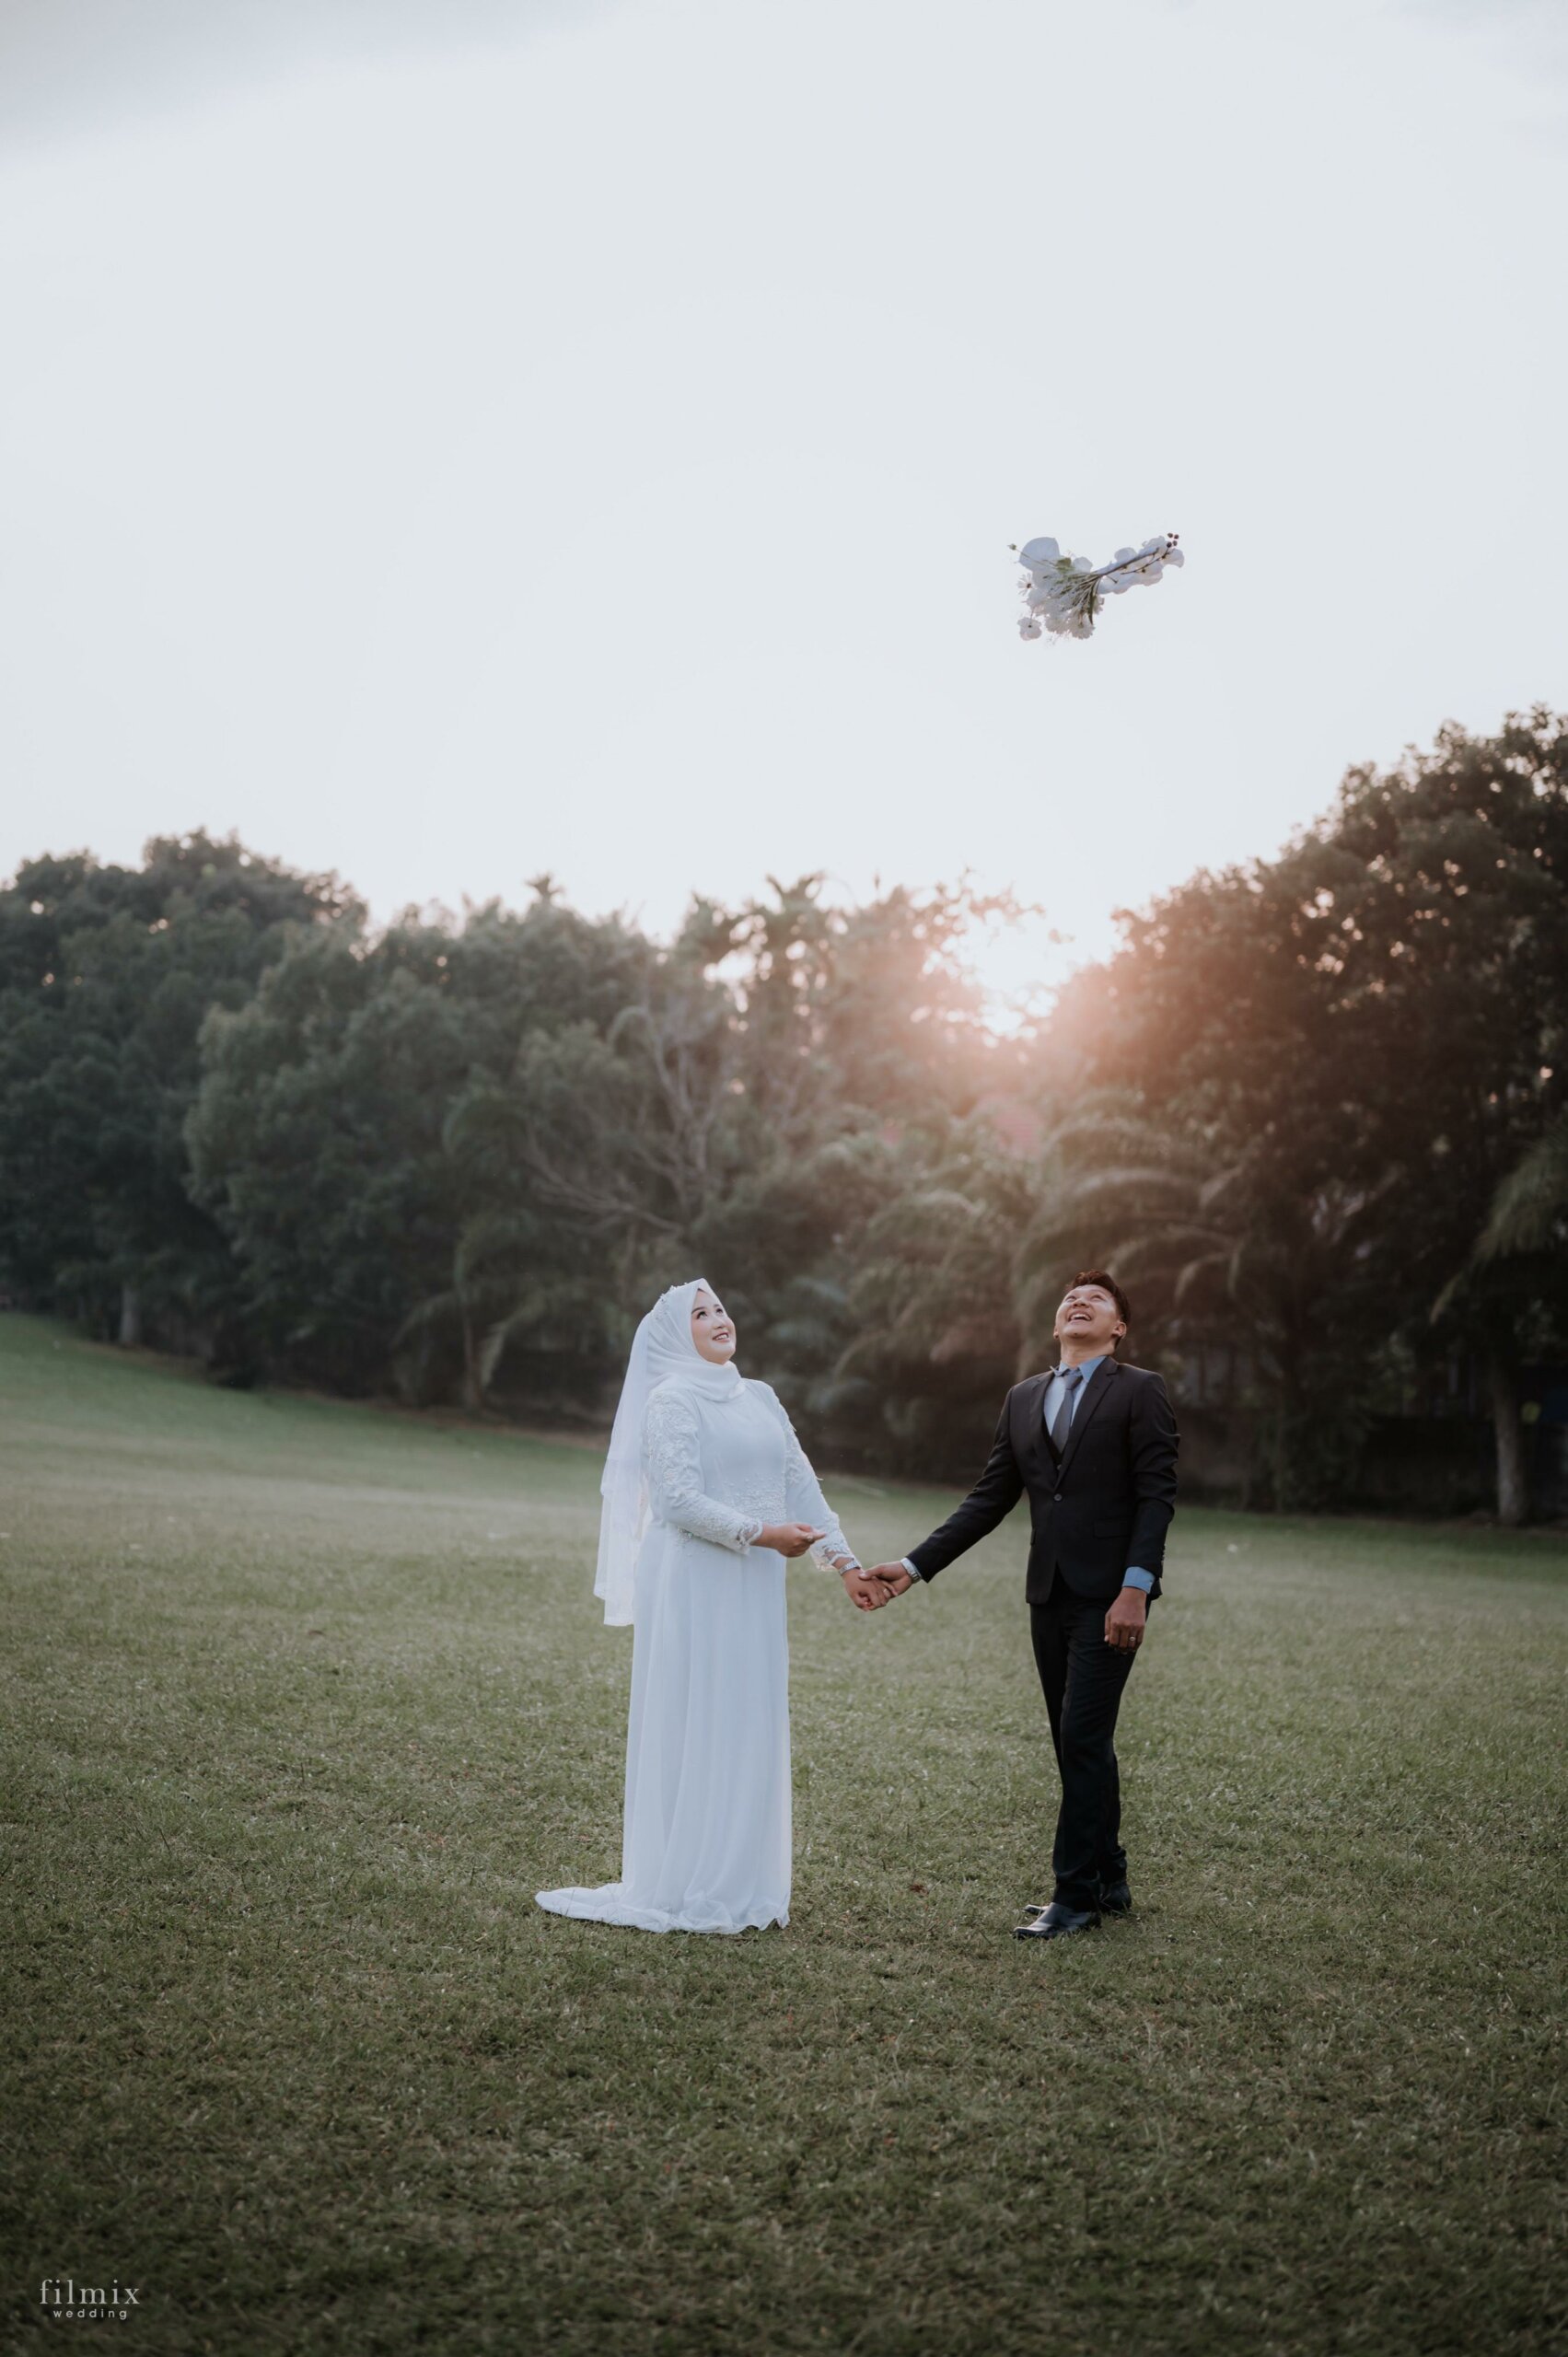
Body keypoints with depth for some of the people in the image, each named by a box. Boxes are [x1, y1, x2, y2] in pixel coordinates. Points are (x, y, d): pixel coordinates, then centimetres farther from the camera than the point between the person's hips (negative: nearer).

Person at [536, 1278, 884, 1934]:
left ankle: (739, 1885, 18)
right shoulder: (670, 1401, -6)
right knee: (692, 1728, -2)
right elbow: (681, 1499, -15)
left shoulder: (760, 1398, 14)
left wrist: (846, 1564, 5)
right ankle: (682, 1888, 7)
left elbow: (801, 1487, 11)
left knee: (751, 1729, 9)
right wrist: (762, 1534, -19)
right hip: (694, 1584, -7)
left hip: (755, 1588, 7)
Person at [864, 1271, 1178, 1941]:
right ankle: (1107, 1881, 23)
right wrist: (913, 1567, 4)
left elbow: (1157, 1497, -8)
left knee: (1083, 1738, -8)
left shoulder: (1138, 1391, -2)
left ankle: (1076, 1892, 1)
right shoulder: (1024, 1399, 13)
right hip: (1049, 1596, 6)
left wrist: (1135, 1589, -19)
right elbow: (988, 1500, 12)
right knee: (1078, 1743, 11)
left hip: (1110, 1596, -6)